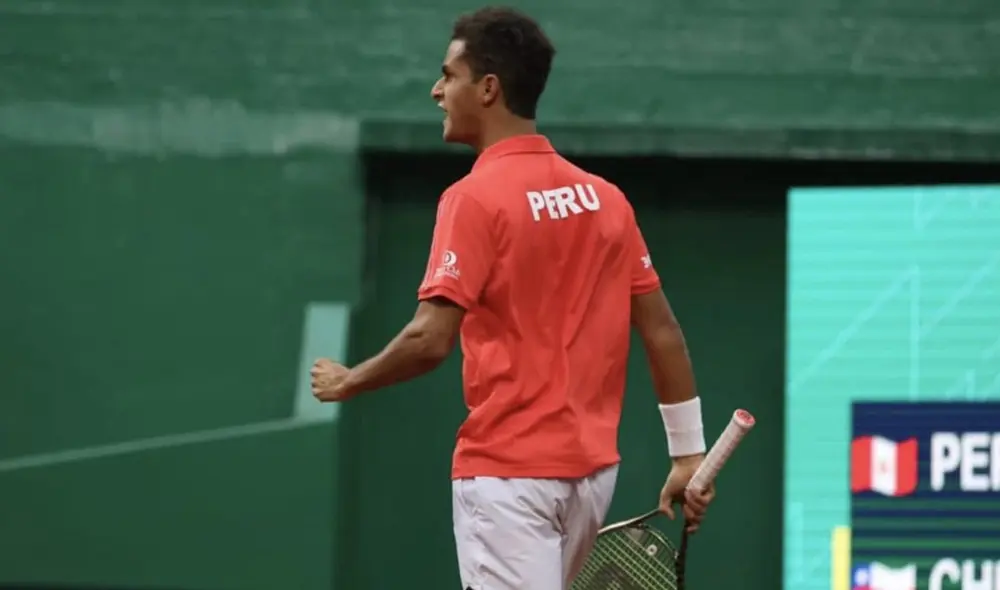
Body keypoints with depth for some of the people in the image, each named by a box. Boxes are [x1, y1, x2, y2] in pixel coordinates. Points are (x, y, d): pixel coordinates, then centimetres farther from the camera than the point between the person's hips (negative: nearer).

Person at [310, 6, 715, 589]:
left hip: (508, 473, -7)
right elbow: (663, 332, 9)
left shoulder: (476, 198, -12)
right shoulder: (605, 197, 8)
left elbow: (430, 341, -18)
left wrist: (347, 382, -1)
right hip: (591, 468, 7)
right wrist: (690, 455, 13)